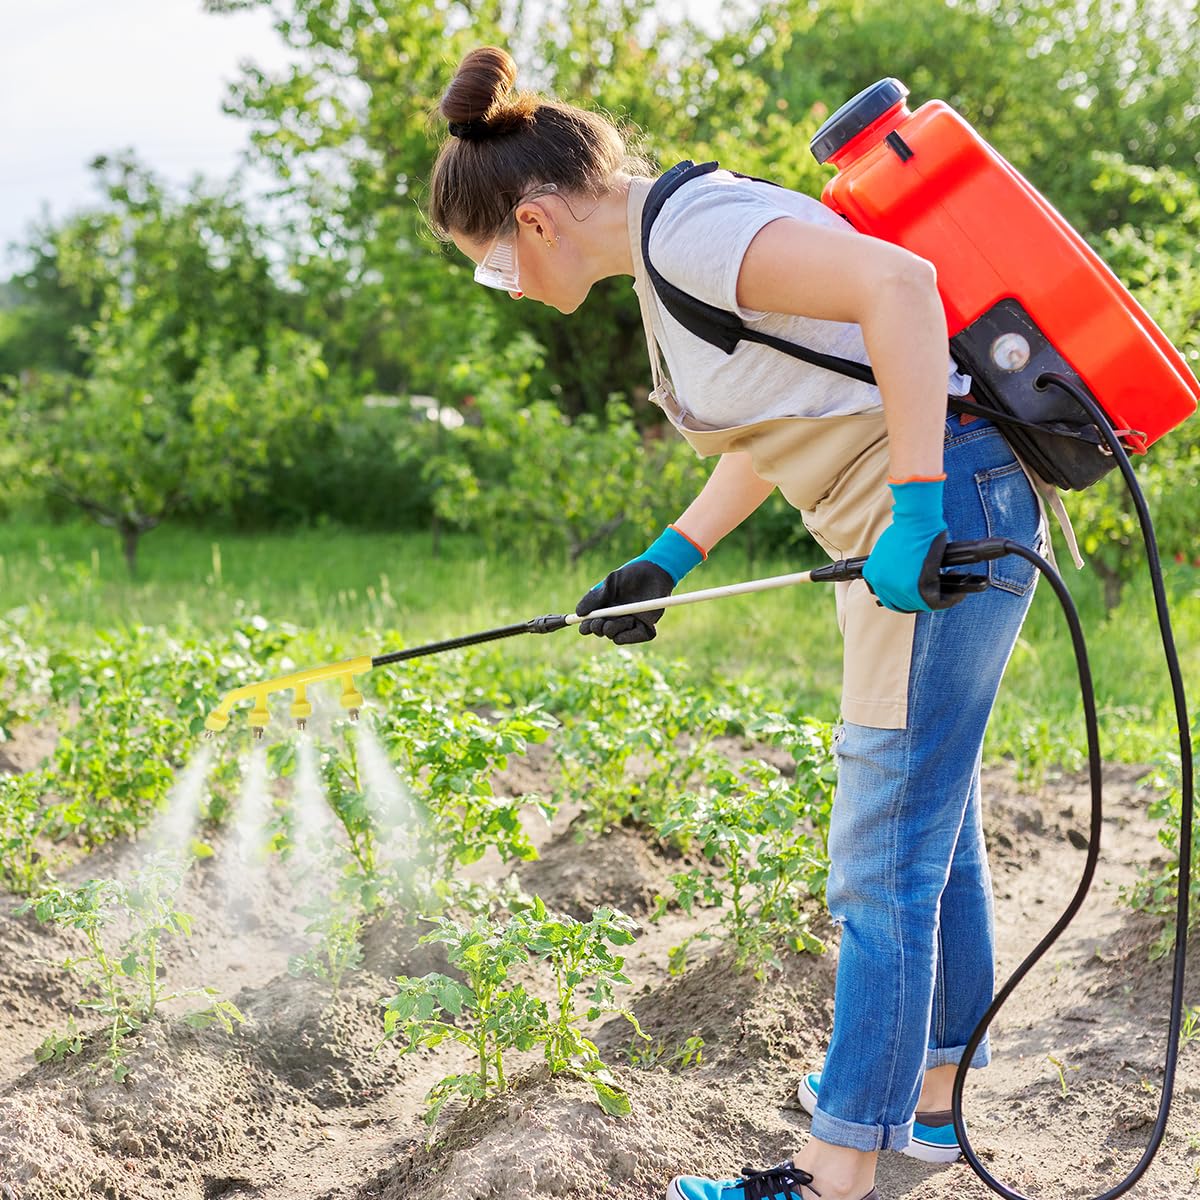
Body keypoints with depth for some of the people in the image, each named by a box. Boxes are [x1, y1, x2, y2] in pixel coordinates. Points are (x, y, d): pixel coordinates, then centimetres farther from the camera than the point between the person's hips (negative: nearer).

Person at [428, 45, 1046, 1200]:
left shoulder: (692, 232, -18)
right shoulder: (671, 251, 12)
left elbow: (900, 283, -31)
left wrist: (916, 506, -31)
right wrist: (666, 561, 15)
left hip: (947, 513, -10)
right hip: (909, 535, 10)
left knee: (884, 860, -5)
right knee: (932, 833, 19)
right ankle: (926, 1094, 34)